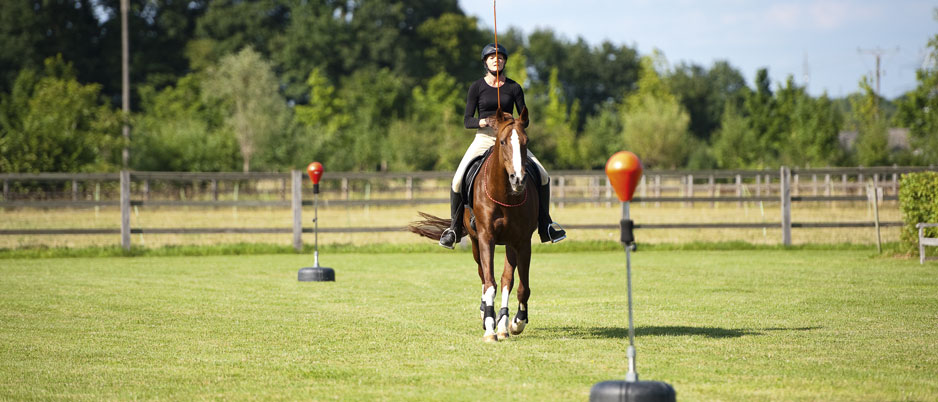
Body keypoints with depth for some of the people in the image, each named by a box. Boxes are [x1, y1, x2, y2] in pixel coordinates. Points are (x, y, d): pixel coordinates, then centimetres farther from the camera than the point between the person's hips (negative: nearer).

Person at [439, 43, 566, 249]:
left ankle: (545, 224, 3)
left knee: (543, 176, -13)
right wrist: (481, 122, -20)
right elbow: (467, 120, 1)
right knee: (458, 181, -20)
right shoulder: (477, 87, 2)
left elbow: (525, 119, 6)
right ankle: (455, 227, 0)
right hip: (483, 138, -1)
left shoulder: (514, 88, 5)